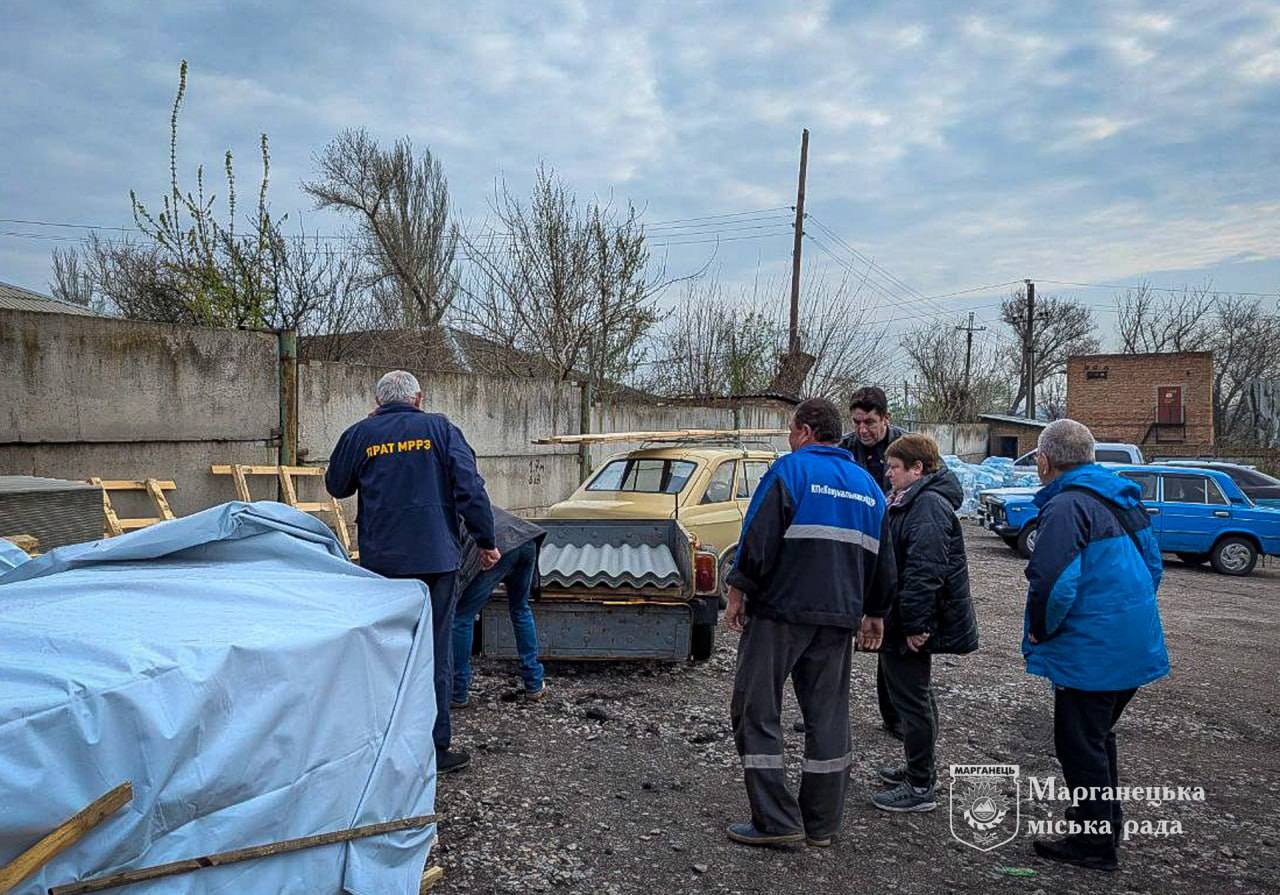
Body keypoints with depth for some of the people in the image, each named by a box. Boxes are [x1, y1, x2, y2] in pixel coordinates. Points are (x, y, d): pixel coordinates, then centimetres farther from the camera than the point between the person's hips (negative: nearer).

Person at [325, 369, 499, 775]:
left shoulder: (360, 434, 4)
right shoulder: (440, 429, 1)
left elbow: (336, 485, 18)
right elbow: (470, 488, -7)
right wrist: (486, 541, 0)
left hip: (381, 562, 2)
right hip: (435, 558, -1)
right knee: (435, 651, 5)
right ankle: (435, 747, 10)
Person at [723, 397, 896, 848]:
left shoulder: (791, 468, -7)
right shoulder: (867, 484, 14)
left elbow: (759, 538, -14)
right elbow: (883, 561, 19)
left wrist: (738, 590, -6)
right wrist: (874, 613, 27)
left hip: (780, 608, -6)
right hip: (838, 617, 6)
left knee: (757, 710, 3)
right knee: (827, 714, 13)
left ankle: (776, 820, 2)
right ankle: (822, 823, 19)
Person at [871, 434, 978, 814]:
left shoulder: (928, 505, -20)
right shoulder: (912, 501, 14)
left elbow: (926, 570, -28)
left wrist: (915, 625, -27)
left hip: (911, 624, -11)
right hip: (906, 620, 11)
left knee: (912, 699, -2)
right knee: (916, 696, 21)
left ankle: (920, 787, 8)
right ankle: (920, 768, 36)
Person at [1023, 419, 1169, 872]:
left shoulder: (1067, 506, -20)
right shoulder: (1124, 499, 9)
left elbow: (1052, 583, -28)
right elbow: (1153, 564, 18)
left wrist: (1039, 631, -11)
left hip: (1091, 651, -9)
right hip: (1137, 645, 9)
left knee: (1080, 744, 5)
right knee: (1099, 735, 24)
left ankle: (1094, 842, 16)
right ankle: (1104, 816, 38)